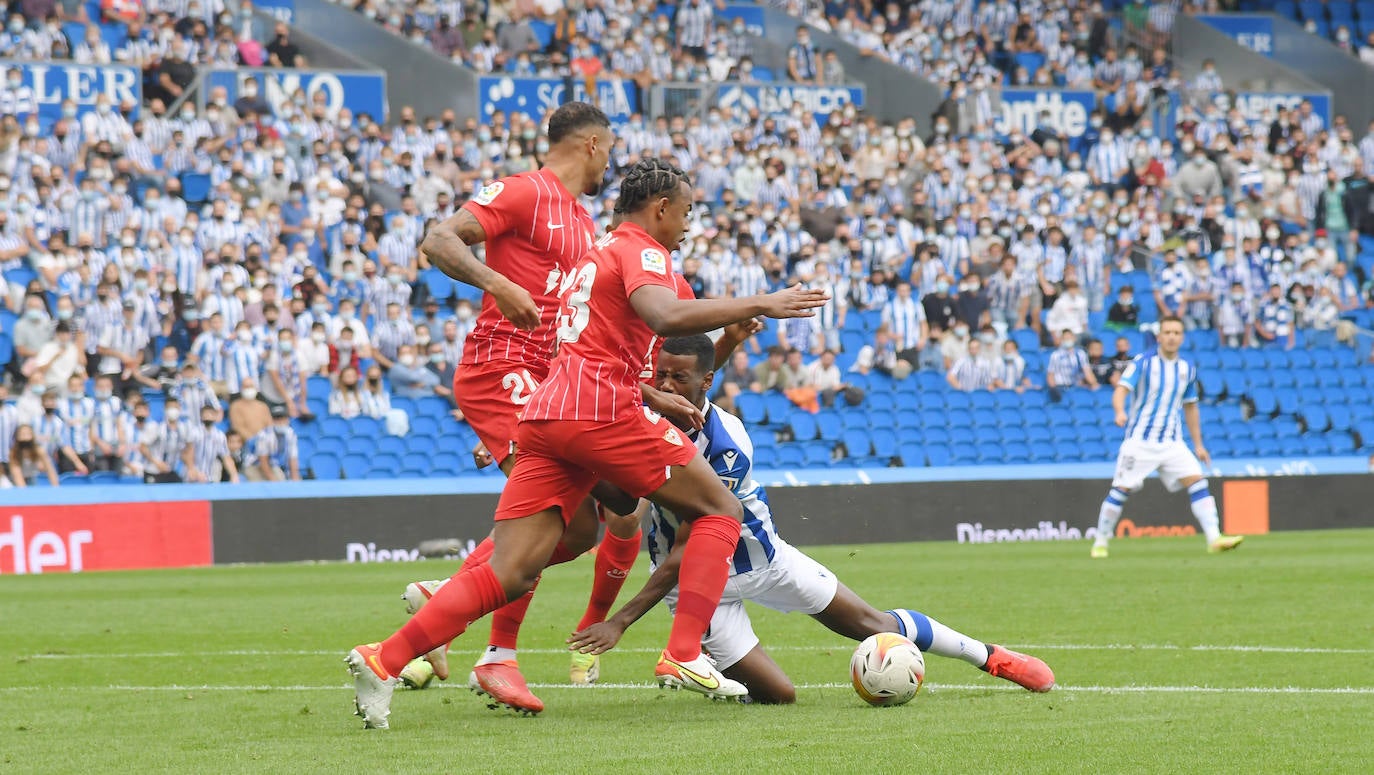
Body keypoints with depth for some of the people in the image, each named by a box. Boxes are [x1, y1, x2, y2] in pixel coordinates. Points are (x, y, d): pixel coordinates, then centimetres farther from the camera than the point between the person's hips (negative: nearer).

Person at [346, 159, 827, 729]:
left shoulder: (595, 257, 30)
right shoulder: (642, 251, 1)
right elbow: (665, 317, -21)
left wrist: (661, 400, 41)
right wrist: (760, 306, -18)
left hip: (546, 413, 8)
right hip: (600, 410, -8)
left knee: (508, 575, 0)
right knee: (721, 511, 6)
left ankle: (384, 660, -14)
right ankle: (683, 657, -7)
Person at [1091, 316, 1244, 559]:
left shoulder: (1187, 369, 8)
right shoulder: (1143, 363, -7)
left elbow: (1190, 407, 19)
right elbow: (1121, 390, -20)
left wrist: (1198, 445, 18)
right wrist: (1120, 412, -42)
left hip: (1172, 443, 4)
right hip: (1139, 441, -4)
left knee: (1197, 481, -12)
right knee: (1121, 490, -5)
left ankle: (1214, 538, -16)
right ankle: (1100, 543, 11)